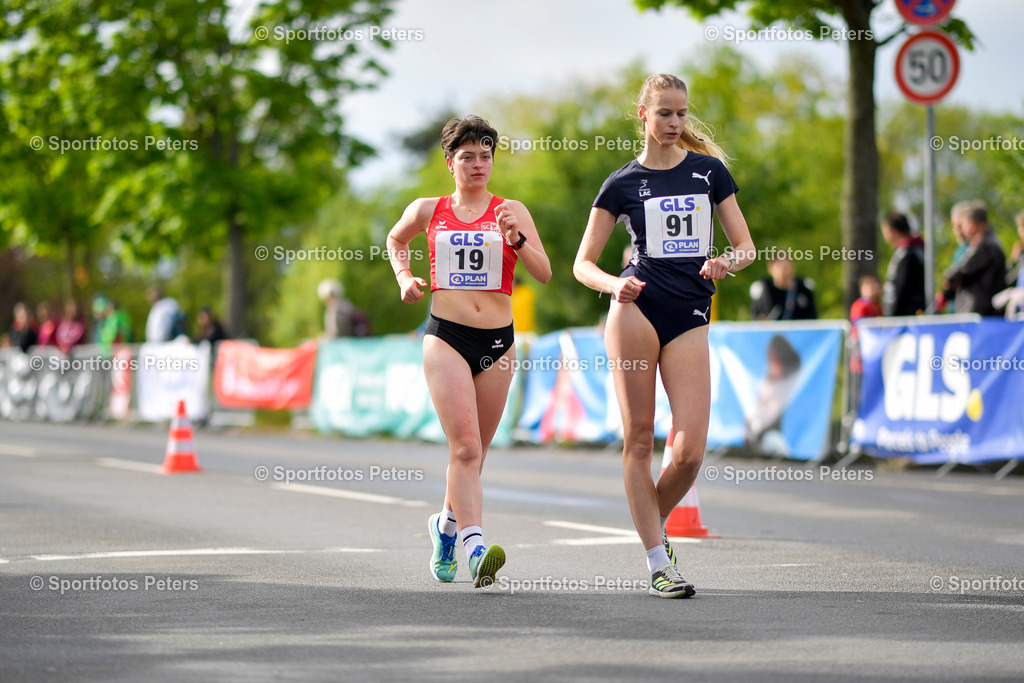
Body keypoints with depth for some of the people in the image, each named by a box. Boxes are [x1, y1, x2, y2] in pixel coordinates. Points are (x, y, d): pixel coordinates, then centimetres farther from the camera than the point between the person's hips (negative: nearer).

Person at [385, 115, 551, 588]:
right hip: (446, 337, -2)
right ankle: (475, 548, -24)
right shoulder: (428, 211, 8)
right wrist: (404, 277, 13)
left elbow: (544, 273, -2)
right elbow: (395, 239, 29)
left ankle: (447, 522, 37)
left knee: (473, 451, 11)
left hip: (497, 342, 2)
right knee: (465, 446, -16)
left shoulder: (510, 211, 5)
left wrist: (516, 239, -18)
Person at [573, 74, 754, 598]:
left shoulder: (709, 169, 12)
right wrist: (614, 285, -14)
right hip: (637, 309, -1)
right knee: (639, 439, -4)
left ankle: (654, 525, 20)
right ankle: (658, 564, 2)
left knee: (690, 450, -9)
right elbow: (583, 264, 7)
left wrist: (727, 264, -10)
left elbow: (746, 246, 13)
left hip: (690, 315, 1)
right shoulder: (622, 183, 7)